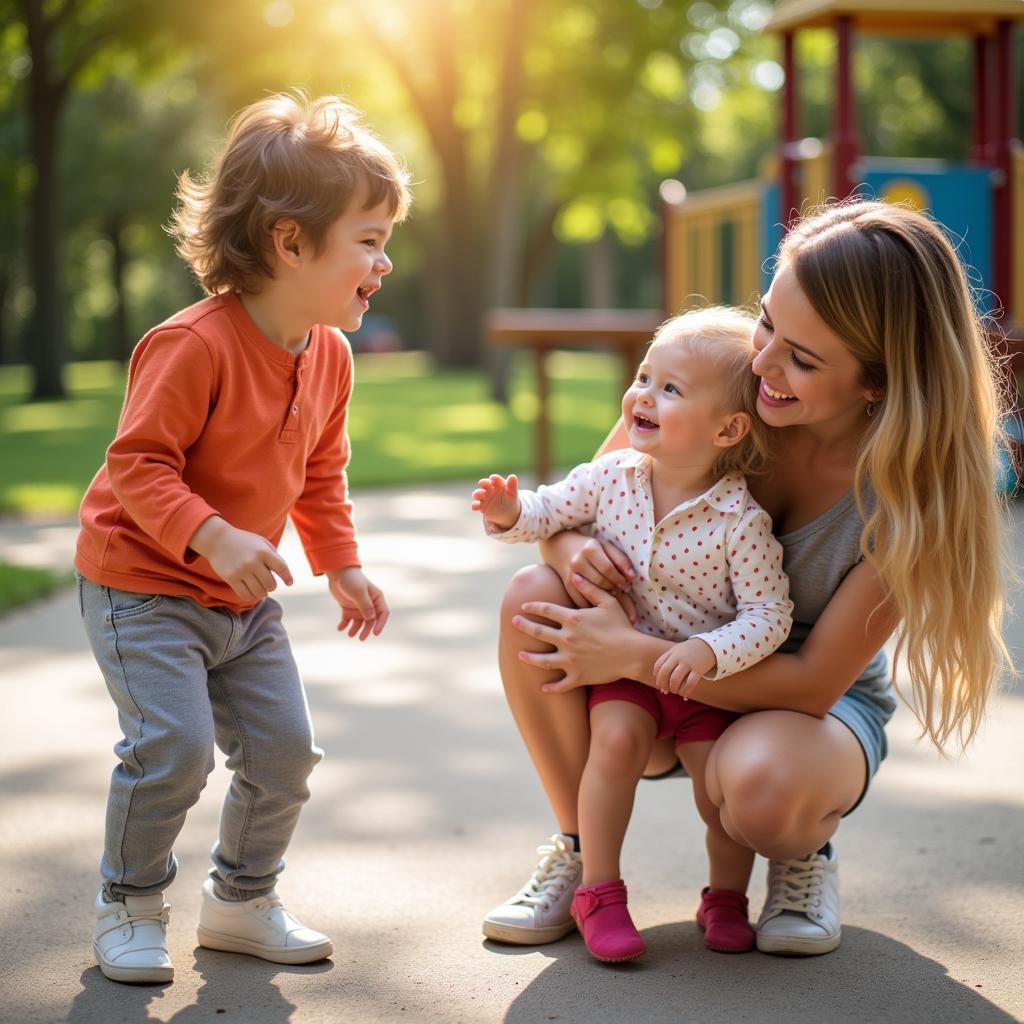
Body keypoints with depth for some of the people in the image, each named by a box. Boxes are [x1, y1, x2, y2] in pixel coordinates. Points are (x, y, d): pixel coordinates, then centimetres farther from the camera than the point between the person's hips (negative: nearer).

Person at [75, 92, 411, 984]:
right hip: (143, 585, -7)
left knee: (285, 750, 4)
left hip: (244, 600, 7)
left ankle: (242, 901, 25)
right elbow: (137, 464, -26)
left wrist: (342, 565, 11)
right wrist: (212, 540, -36)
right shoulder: (194, 344, -25)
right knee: (174, 746, -17)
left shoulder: (329, 355, 1)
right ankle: (130, 906, 6)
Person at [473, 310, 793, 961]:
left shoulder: (741, 521, -18)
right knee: (617, 737, -26)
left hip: (709, 678, -2)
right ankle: (599, 892, -11)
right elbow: (548, 512, 6)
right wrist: (510, 513, -16)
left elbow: (769, 616, -17)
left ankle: (727, 897, 17)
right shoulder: (611, 477, -6)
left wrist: (709, 652, -32)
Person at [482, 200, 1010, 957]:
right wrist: (569, 546, -29)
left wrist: (633, 654, -31)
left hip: (822, 704, -3)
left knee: (760, 780, -40)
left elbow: (814, 681, -24)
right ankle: (578, 848, -6)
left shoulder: (913, 488, -26)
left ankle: (807, 854, 0)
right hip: (666, 695, 4)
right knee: (533, 596, -25)